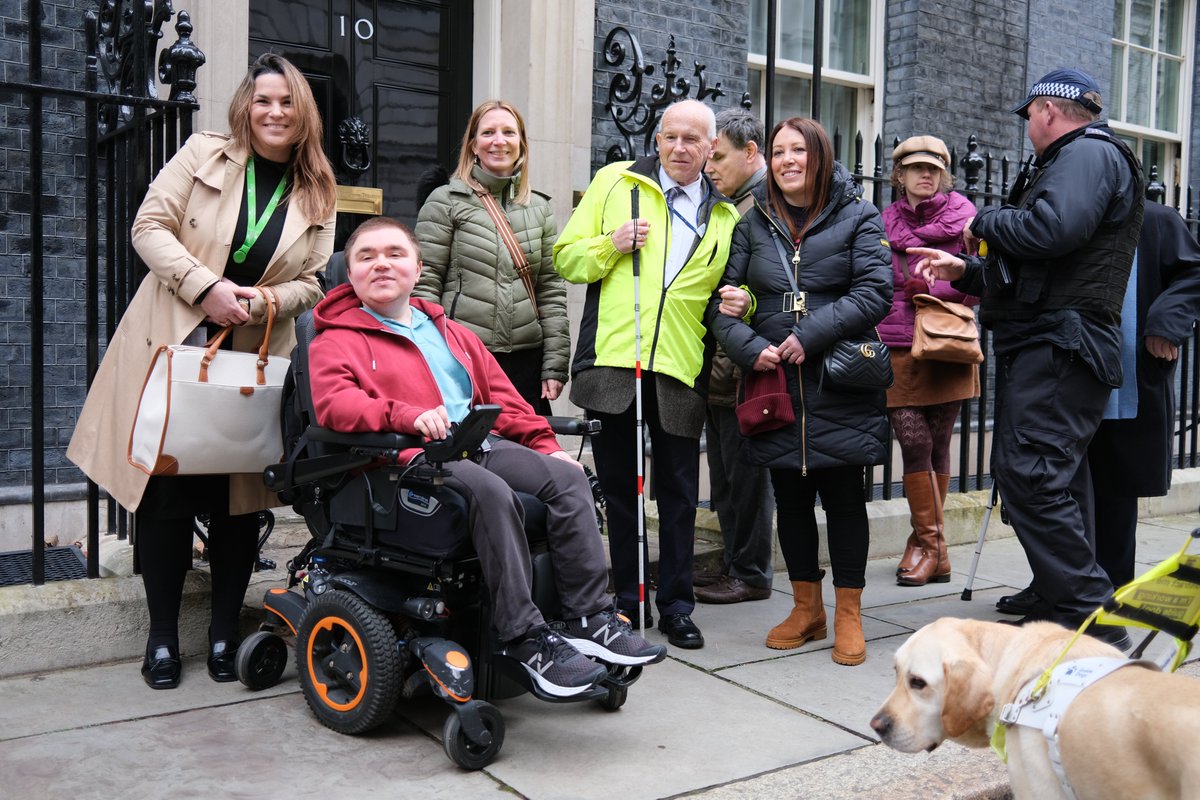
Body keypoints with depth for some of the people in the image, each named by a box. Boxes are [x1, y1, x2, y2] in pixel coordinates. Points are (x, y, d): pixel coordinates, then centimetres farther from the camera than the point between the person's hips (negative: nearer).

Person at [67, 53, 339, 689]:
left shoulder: (317, 194, 7)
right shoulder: (203, 154, 2)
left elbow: (312, 283, 4)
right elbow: (150, 226, -5)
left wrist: (257, 303, -15)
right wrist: (207, 288, -18)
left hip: (255, 363, 2)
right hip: (175, 348, -1)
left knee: (240, 499, 4)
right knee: (166, 494, 0)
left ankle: (225, 632, 19)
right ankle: (162, 636, 14)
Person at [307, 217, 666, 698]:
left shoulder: (450, 332, 29)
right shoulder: (336, 340, 9)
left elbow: (501, 396, 28)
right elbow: (333, 402, -12)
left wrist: (544, 444, 15)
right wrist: (408, 414, -28)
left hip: (479, 443, 7)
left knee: (567, 477, -16)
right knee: (492, 492, -35)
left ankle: (589, 617, -15)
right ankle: (525, 636, -29)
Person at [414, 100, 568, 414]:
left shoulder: (539, 208, 13)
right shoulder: (446, 201, 2)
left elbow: (552, 290, 11)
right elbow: (424, 285, -1)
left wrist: (555, 366, 4)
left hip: (525, 360, 4)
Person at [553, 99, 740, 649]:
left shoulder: (726, 216, 15)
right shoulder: (614, 182, 9)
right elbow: (566, 257, 7)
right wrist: (610, 245, -11)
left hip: (681, 368, 1)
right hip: (613, 359, -1)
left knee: (679, 494, 6)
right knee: (619, 488, 9)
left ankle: (675, 607, 18)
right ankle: (628, 603, 22)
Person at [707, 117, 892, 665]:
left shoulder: (857, 218, 3)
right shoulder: (754, 224, 11)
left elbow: (874, 292, -9)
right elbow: (721, 301, 6)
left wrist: (810, 335, -17)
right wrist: (750, 348, -11)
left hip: (839, 384, -3)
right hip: (775, 385, 3)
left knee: (844, 497, 3)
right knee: (790, 498, 10)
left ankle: (848, 615, 15)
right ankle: (806, 608, 25)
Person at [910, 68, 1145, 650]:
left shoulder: (1087, 153, -6)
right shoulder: (1074, 159, 28)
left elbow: (1053, 229, -26)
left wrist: (985, 222, -9)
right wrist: (965, 271, 24)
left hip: (1060, 343, -11)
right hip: (1050, 345, 11)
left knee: (1030, 475, -16)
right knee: (1054, 480, 13)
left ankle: (1092, 619, -12)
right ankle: (1067, 610, 21)